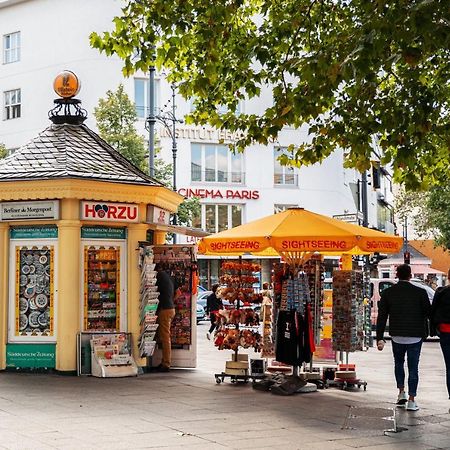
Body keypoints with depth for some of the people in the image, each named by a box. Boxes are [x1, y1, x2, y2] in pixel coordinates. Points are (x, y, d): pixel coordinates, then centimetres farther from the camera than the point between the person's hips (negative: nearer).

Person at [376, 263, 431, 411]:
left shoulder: (387, 293, -2)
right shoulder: (420, 292, -7)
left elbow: (381, 317, -4)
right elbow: (428, 313, -4)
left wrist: (380, 338, -2)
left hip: (397, 336, 1)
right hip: (415, 336, -1)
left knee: (398, 363, 23)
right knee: (413, 367, 5)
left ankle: (401, 393, 15)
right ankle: (411, 400, 4)